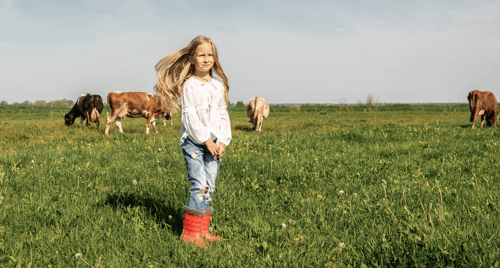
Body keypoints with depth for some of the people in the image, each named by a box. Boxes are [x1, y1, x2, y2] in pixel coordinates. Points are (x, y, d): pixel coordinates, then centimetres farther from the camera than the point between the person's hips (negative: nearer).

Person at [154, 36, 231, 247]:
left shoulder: (219, 86, 12)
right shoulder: (189, 85, -4)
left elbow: (223, 115, 12)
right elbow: (190, 117, -9)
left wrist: (222, 142, -1)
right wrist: (206, 141, -12)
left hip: (214, 143, 5)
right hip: (193, 142, -5)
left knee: (209, 187, 5)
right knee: (199, 185, -12)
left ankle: (202, 230, 13)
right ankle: (190, 232, -5)